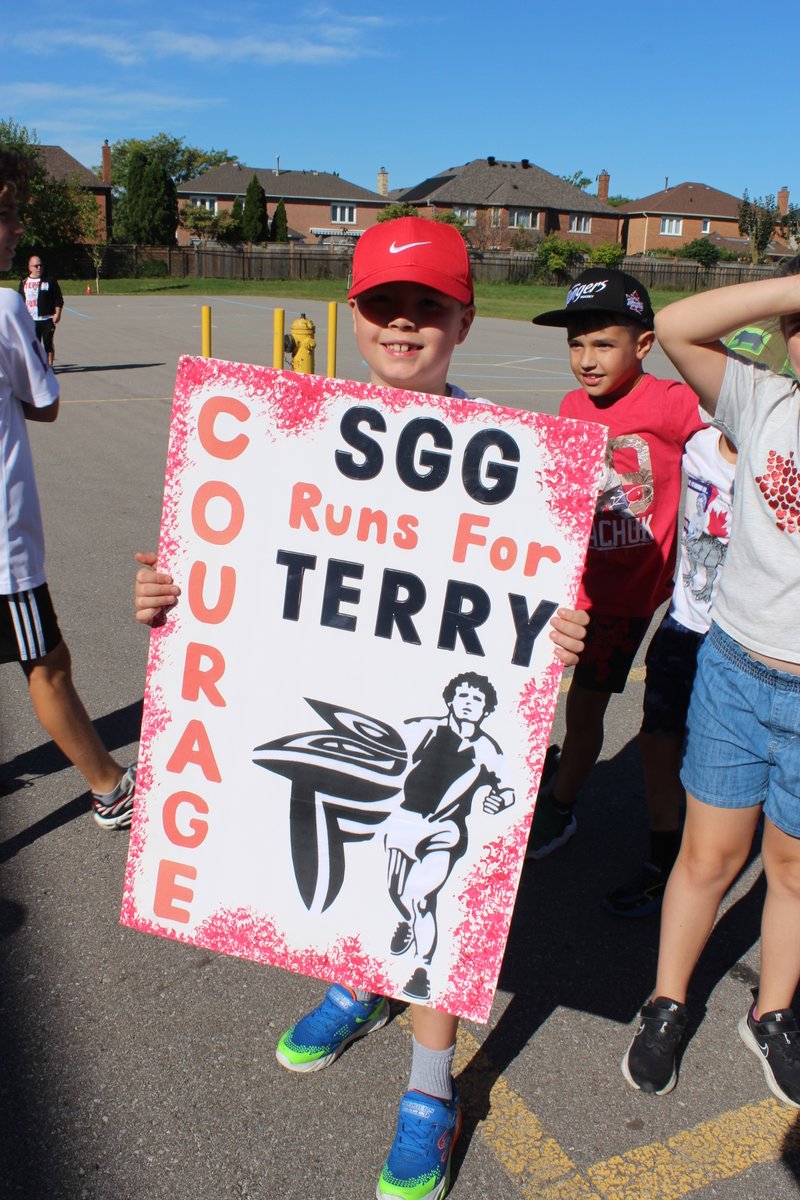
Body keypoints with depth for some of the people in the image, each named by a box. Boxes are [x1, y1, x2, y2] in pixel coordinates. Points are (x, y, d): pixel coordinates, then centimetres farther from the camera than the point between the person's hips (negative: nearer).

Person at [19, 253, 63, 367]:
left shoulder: (50, 280, 4)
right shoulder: (24, 283, 11)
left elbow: (58, 299, 1)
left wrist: (57, 313, -9)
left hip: (47, 319, -2)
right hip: (31, 320, 2)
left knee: (48, 343, -1)